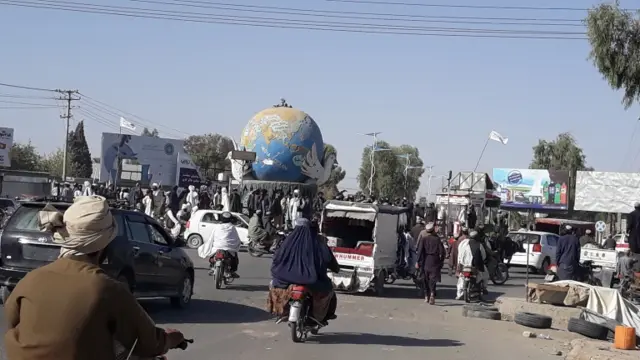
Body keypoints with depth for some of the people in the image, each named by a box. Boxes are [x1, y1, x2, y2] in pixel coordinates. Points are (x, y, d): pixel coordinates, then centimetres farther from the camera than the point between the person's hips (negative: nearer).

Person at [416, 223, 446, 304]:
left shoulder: (423, 239, -2)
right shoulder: (437, 239, -1)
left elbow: (420, 251, -7)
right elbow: (442, 252, -3)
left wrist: (418, 262, -4)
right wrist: (441, 261, 9)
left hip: (425, 261, 0)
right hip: (434, 261, 0)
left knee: (425, 279, 13)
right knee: (433, 279, -1)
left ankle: (427, 296, 21)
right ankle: (432, 293, -24)